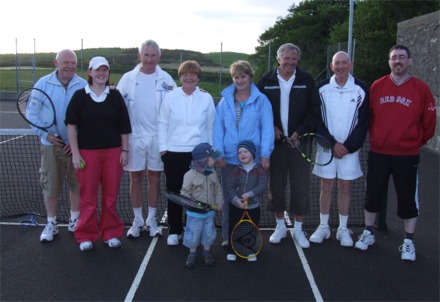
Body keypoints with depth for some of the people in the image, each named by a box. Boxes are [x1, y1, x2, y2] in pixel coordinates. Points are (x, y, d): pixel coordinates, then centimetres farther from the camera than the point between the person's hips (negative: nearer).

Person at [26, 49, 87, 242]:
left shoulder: (83, 86, -3)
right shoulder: (43, 84, -1)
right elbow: (33, 113, 1)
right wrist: (46, 134, -11)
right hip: (51, 145, 0)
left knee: (77, 184, 10)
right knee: (50, 185, 6)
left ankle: (74, 220, 27)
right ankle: (51, 223, 21)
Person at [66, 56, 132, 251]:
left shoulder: (115, 95, 5)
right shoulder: (80, 96, 1)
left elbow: (124, 126, 7)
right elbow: (71, 125, 0)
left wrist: (125, 150, 3)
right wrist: (75, 153, -5)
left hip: (113, 151, 1)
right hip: (87, 153, -1)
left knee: (111, 195, 6)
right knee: (88, 195, 4)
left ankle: (110, 233, 20)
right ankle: (86, 236, 17)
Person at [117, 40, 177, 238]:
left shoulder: (166, 79, 1)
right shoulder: (128, 78, 1)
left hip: (158, 136, 0)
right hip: (134, 136, 0)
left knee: (154, 178, 8)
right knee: (135, 178, 7)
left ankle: (151, 220, 21)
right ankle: (137, 220, 20)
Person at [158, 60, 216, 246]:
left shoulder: (206, 98, 2)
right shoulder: (170, 97, 2)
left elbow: (211, 126, 6)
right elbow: (162, 124, 5)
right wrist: (163, 147, -1)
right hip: (173, 153, 1)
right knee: (174, 192, 7)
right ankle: (174, 231, 19)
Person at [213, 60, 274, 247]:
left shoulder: (261, 100, 2)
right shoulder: (225, 101, 7)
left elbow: (267, 128, -4)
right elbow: (218, 128, 3)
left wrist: (265, 154, -14)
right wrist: (218, 153, -7)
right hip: (229, 159, 2)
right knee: (228, 199, 7)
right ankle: (228, 237, 18)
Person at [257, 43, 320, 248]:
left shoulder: (306, 80, 1)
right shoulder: (267, 81, 3)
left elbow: (315, 110, 0)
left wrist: (300, 132, -10)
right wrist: (271, 128, -8)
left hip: (299, 141, -1)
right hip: (274, 141, 1)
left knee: (301, 186, 2)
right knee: (276, 185, 9)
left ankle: (298, 229, 17)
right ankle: (280, 226, 24)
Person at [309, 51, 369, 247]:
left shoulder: (360, 89, -2)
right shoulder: (322, 88, -2)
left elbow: (363, 122, -2)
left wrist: (348, 146, -9)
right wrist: (333, 143, -10)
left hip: (349, 148, 0)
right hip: (326, 146, 0)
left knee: (345, 187, 7)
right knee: (326, 186, 6)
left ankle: (343, 229, 18)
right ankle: (323, 227, 17)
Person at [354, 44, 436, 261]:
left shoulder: (421, 88, -5)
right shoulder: (377, 86, 1)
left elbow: (429, 122, 1)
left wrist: (416, 141, 8)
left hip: (407, 155, -2)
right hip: (378, 153, 2)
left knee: (408, 199, 5)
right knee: (373, 194, 11)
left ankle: (408, 242, 19)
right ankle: (368, 233, 28)